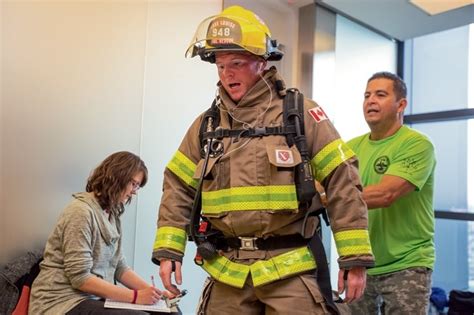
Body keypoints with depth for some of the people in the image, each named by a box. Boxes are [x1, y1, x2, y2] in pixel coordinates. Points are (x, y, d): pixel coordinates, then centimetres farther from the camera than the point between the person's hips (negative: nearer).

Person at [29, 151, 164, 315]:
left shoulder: (111, 214, 10)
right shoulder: (81, 211, -16)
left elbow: (119, 267, 8)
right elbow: (80, 278, -20)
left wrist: (150, 290, -6)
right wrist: (135, 296, -21)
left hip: (94, 298, 8)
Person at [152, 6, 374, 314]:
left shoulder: (301, 114, -3)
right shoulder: (206, 124, 8)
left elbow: (343, 184, -5)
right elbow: (178, 190, 10)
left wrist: (355, 258, -8)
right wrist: (168, 250, 2)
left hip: (289, 269, -3)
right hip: (227, 271, 4)